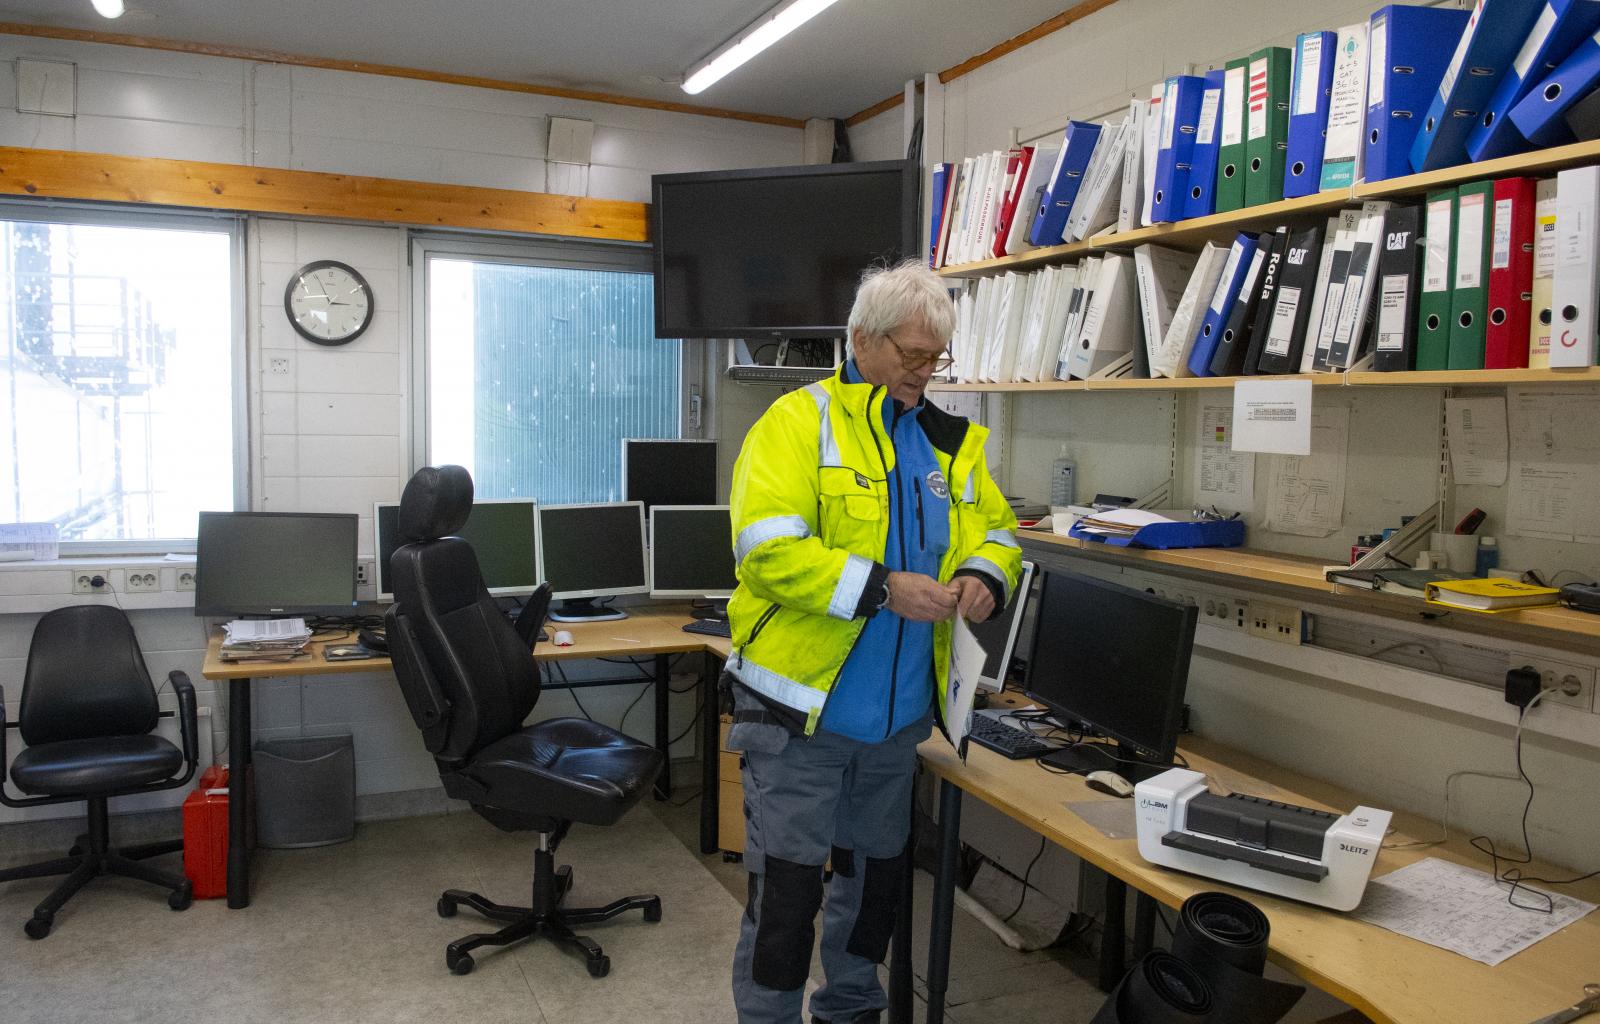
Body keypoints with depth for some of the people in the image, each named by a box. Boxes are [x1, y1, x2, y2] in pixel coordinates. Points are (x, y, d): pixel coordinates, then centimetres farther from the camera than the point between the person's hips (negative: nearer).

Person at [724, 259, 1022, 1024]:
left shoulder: (950, 440, 8)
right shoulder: (798, 423, -11)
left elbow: (997, 531, 16)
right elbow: (768, 550, -21)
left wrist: (983, 574, -8)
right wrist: (882, 588, -27)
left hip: (900, 711, 7)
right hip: (802, 710, -6)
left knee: (874, 874, 20)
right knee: (787, 886, 2)